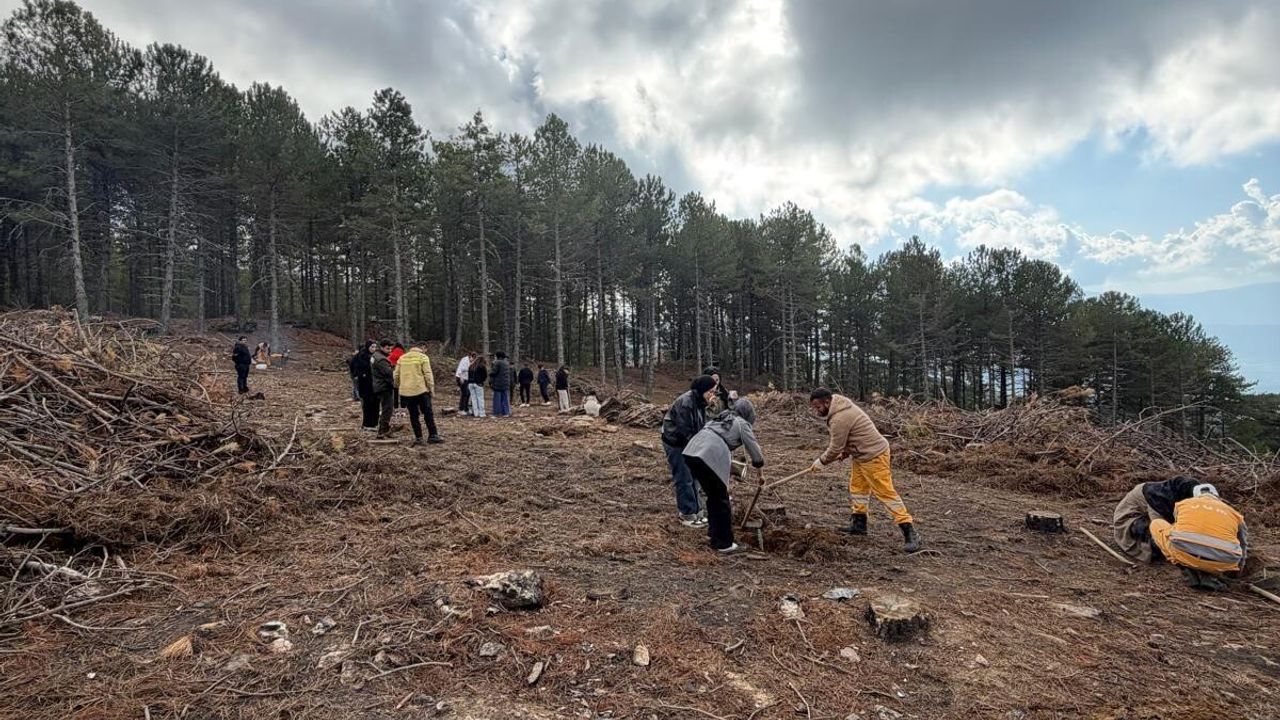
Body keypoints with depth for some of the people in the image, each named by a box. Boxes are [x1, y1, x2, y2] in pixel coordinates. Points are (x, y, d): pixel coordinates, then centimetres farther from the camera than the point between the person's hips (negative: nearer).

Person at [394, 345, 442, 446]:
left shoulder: (402, 358, 11)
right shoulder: (423, 357, -1)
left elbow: (396, 375, 11)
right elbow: (428, 374, -8)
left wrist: (398, 387, 23)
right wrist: (431, 388, -2)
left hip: (406, 391, 4)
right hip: (421, 390, -4)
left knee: (413, 415, 9)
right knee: (428, 413, 4)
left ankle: (418, 437, 8)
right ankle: (432, 435, 3)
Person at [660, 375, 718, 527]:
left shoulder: (699, 402, 2)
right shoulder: (685, 403, -27)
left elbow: (701, 425, 7)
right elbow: (684, 429, -27)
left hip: (687, 443, 9)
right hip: (675, 444, -9)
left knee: (693, 477, 14)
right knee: (684, 479, -3)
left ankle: (696, 510, 24)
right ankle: (687, 514, 8)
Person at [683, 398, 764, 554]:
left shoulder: (721, 418, 30)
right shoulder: (742, 424, 10)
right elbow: (753, 448, 15)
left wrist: (731, 463, 54)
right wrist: (758, 463, 35)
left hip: (690, 452, 7)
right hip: (710, 458, -7)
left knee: (712, 496, 24)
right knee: (721, 500, 6)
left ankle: (713, 532, 36)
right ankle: (724, 544, 12)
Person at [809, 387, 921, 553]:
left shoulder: (839, 419, -25)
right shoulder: (842, 406, 7)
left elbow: (835, 448, -17)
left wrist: (821, 461, -1)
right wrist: (845, 451, 6)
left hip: (874, 456, -11)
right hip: (863, 454, 11)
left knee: (886, 493, -9)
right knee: (857, 488, 17)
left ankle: (909, 531, -5)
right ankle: (859, 523, 27)